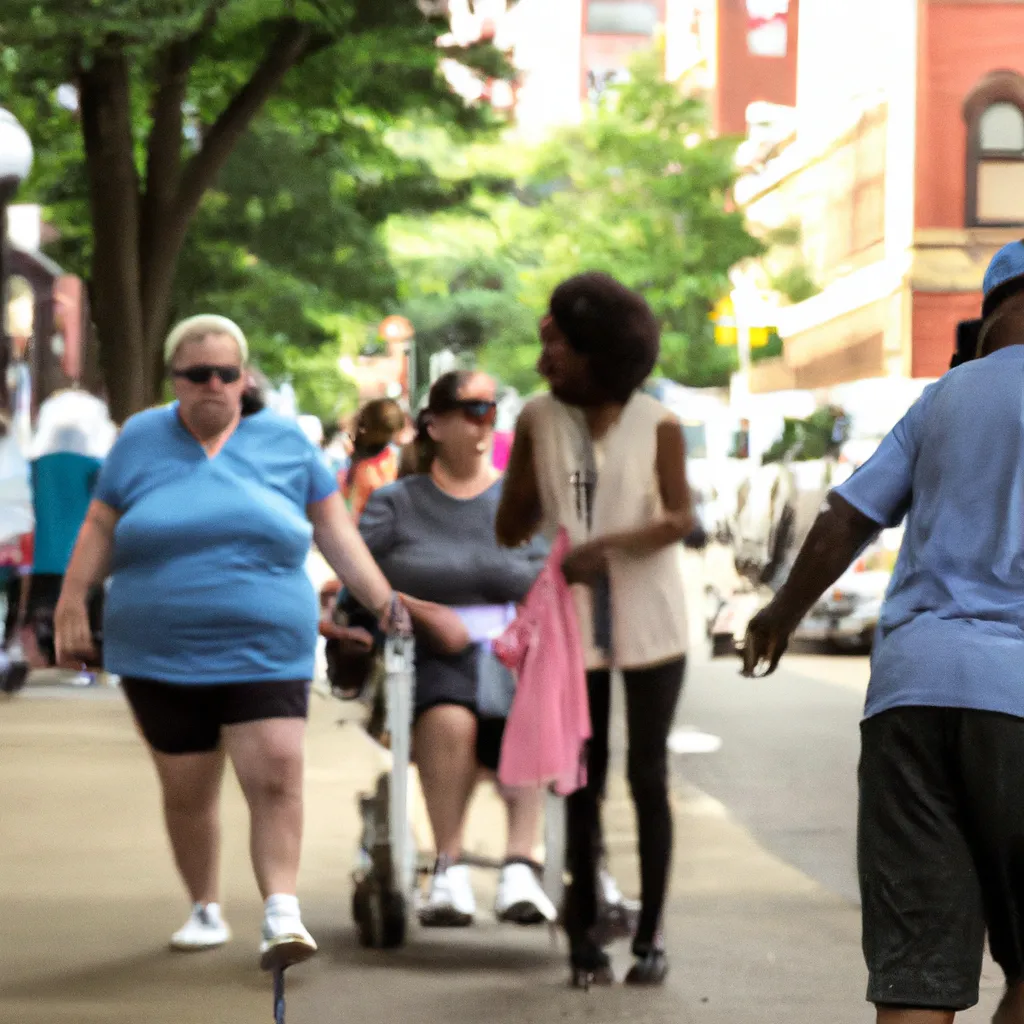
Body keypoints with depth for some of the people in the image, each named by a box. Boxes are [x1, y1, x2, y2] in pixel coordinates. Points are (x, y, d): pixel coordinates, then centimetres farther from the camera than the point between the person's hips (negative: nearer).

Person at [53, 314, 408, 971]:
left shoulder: (286, 442, 6)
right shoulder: (141, 440, 7)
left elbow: (336, 533, 9)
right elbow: (100, 530, 9)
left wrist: (385, 603, 4)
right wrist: (71, 605, 1)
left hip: (265, 653, -1)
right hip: (161, 660, 1)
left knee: (277, 778, -14)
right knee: (186, 792, 7)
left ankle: (282, 914, -14)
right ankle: (206, 911, 21)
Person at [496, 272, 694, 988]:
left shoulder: (657, 425, -4)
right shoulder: (538, 421, 1)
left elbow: (680, 519, -16)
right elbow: (510, 530, 4)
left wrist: (606, 544, -27)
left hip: (647, 622, -2)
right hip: (572, 620, 2)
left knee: (648, 777, 1)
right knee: (583, 780, 5)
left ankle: (651, 935, 8)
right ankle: (584, 932, 13)